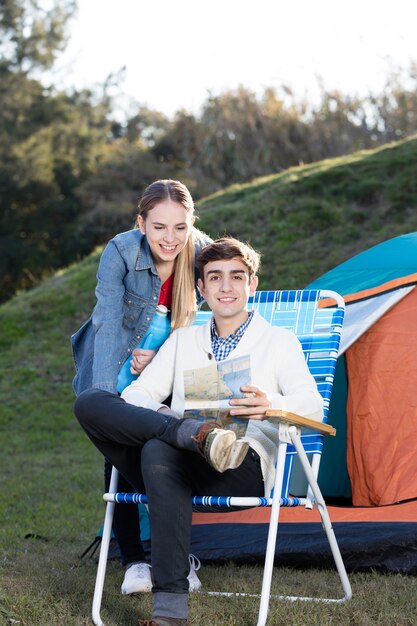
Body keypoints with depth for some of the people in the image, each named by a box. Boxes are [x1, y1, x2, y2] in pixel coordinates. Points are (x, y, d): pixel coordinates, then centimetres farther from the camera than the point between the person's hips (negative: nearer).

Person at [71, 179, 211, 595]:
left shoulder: (202, 254, -22)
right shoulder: (120, 252, -30)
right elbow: (108, 324, -36)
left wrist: (161, 357, -27)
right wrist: (106, 397, -45)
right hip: (117, 365, -1)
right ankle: (133, 561, 2)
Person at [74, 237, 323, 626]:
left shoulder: (279, 342, 15)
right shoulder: (183, 339, 27)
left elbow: (313, 406, -2)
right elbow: (138, 392, 14)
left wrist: (271, 405, -27)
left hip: (242, 470, -4)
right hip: (171, 467, 4)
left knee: (160, 452, -39)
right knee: (88, 402, -17)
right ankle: (198, 434, -33)